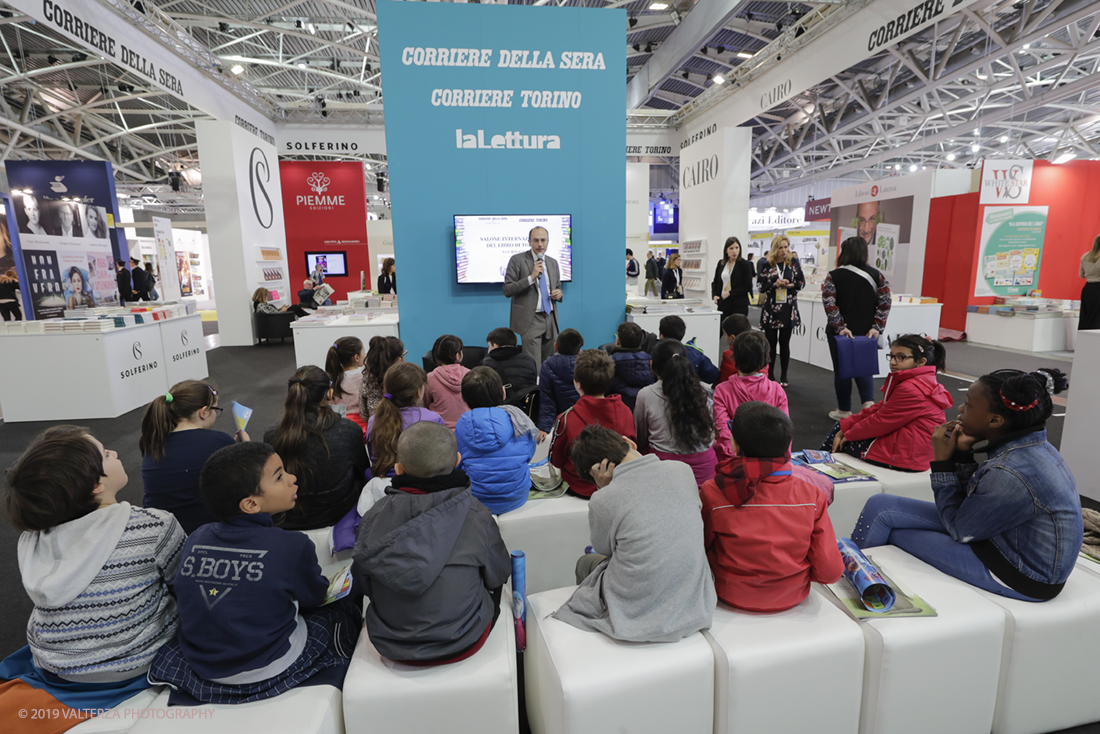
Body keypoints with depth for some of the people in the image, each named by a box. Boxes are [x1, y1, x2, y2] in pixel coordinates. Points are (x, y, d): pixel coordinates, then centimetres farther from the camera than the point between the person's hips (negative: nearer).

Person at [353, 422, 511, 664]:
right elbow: (499, 574, -3)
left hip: (390, 647, 3)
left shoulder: (375, 515, -15)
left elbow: (363, 582, -1)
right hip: (459, 645, -2)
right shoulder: (476, 515, -20)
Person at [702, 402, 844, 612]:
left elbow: (701, 546, -7)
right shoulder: (811, 496, -20)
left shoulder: (712, 493, -25)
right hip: (793, 597, 2)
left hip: (733, 596, -1)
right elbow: (830, 572, -14)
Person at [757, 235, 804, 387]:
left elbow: (802, 282, 5)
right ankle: (770, 375, 16)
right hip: (770, 308, 0)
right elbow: (760, 285, -2)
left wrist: (790, 285, -14)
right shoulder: (766, 263, -1)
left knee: (784, 343, 5)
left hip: (788, 308, 1)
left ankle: (784, 376, 16)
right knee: (771, 342, 5)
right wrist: (775, 284, -17)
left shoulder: (793, 262, 3)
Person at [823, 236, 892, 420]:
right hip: (866, 332, 3)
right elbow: (885, 303, -4)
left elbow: (829, 304, -19)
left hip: (841, 333, -3)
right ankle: (869, 402, -5)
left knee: (842, 370, 9)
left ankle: (844, 411, 17)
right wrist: (877, 328, -4)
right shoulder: (877, 275, 1)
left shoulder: (834, 276, -9)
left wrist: (840, 327, -16)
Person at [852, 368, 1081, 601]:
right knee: (881, 505, 4)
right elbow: (971, 501, 6)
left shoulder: (1010, 475, -33)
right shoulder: (1029, 444, -4)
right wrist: (964, 454, -9)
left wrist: (942, 462, -15)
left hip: (1021, 577, -9)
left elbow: (959, 530, -16)